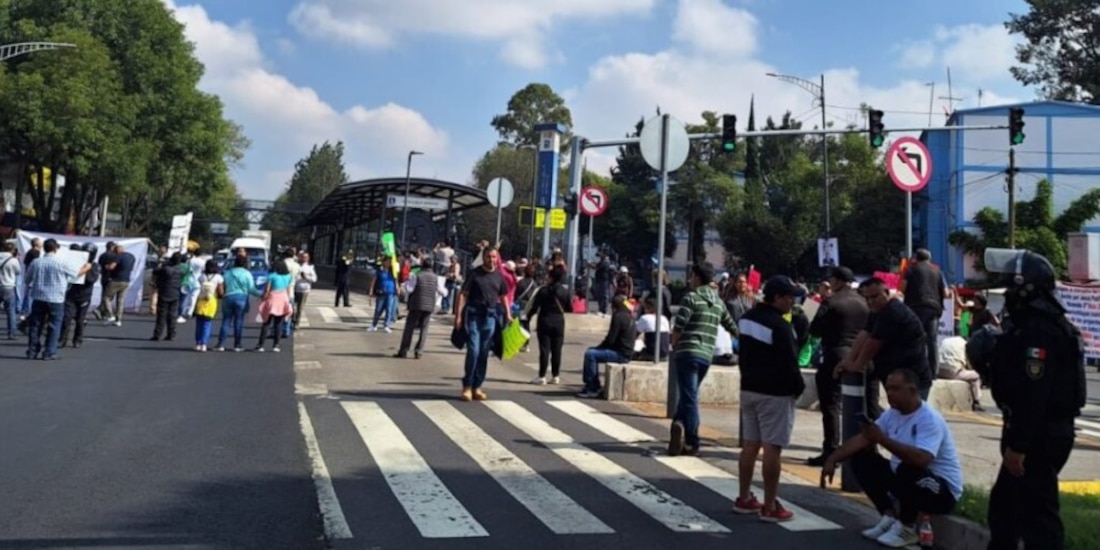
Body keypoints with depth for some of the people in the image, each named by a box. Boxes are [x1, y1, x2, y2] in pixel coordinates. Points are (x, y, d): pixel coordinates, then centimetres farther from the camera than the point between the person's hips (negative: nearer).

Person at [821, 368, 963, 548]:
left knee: (908, 468, -38)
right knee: (861, 459, -3)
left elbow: (921, 459, -40)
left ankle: (907, 529, -12)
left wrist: (883, 439, -41)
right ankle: (890, 517, 3)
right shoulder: (892, 414, 1)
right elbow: (861, 439, -2)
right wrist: (833, 459, -15)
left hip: (943, 491, -8)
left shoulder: (930, 419, -23)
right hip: (905, 479, 8)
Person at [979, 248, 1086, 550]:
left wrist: (1018, 445, -24)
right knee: (1004, 503, 22)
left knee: (1036, 513, -5)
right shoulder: (1034, 325, 14)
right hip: (1042, 432, 11)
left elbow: (1034, 394, -25)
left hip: (1039, 436, -11)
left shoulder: (1039, 332, -20)